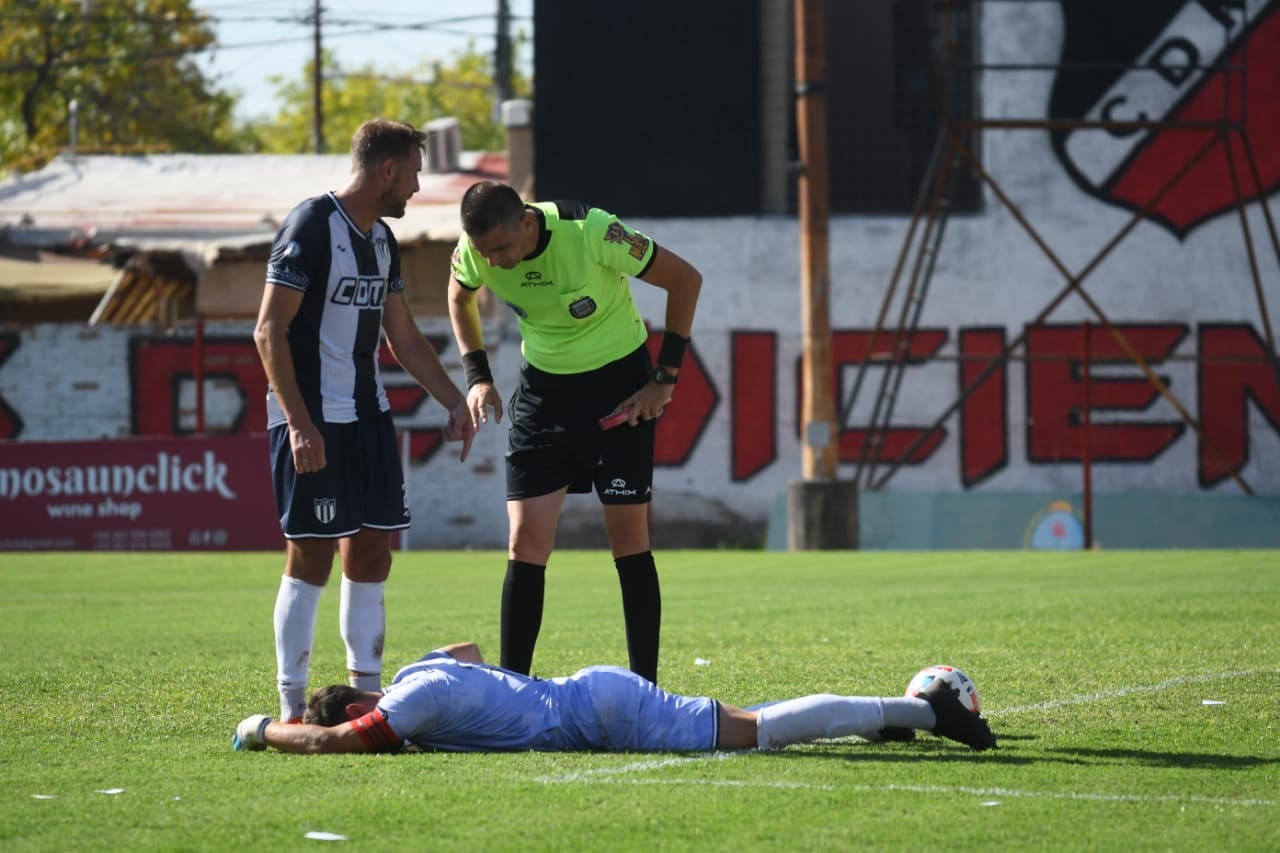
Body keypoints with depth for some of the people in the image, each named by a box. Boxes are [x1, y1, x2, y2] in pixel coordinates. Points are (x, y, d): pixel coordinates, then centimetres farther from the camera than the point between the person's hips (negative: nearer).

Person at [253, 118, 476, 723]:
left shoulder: (381, 239, 14)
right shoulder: (311, 227, -13)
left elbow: (403, 339, 23)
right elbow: (269, 331, -16)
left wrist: (455, 403, 17)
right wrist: (298, 423, -22)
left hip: (367, 417, 9)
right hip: (314, 423, -9)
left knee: (371, 553, 8)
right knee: (311, 557, -6)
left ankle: (366, 692, 15)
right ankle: (292, 706, -1)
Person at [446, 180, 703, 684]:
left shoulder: (590, 232, -28)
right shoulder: (474, 251, -15)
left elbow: (685, 279, -15)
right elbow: (460, 297, 11)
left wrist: (665, 378, -14)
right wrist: (477, 376, 1)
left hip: (618, 381, -3)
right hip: (543, 387, 4)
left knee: (627, 535, -3)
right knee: (525, 542, -4)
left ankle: (644, 686, 5)